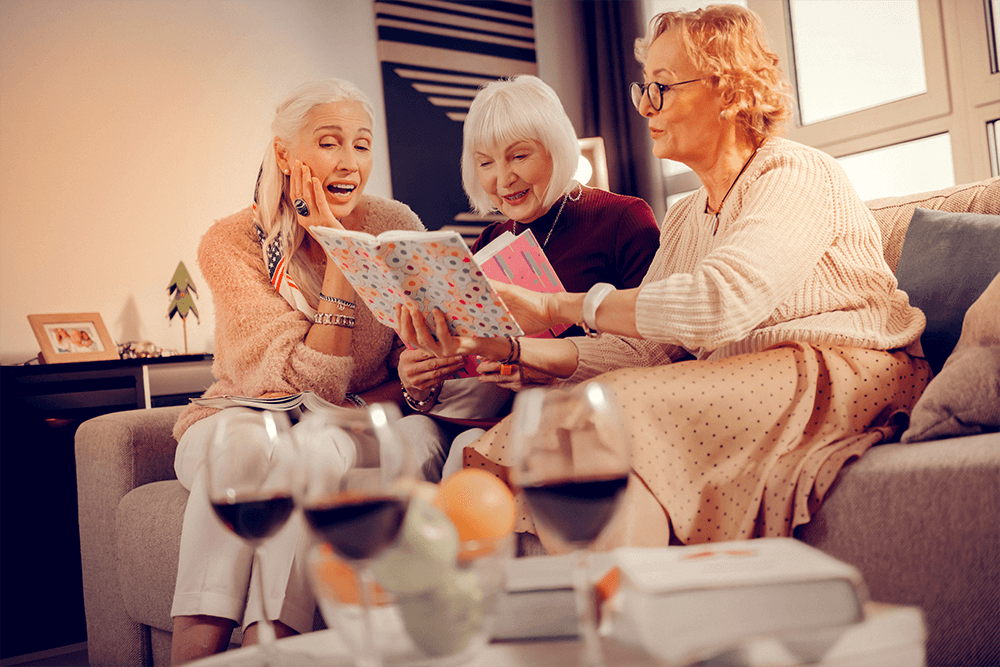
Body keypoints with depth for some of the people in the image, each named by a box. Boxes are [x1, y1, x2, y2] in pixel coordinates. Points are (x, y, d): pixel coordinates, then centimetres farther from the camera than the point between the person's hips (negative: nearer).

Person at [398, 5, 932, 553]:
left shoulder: (798, 174, -6)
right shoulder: (683, 221, 18)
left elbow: (718, 305, -24)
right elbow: (636, 350, 7)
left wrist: (556, 306, -20)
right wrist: (504, 345, -6)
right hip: (738, 391, 7)